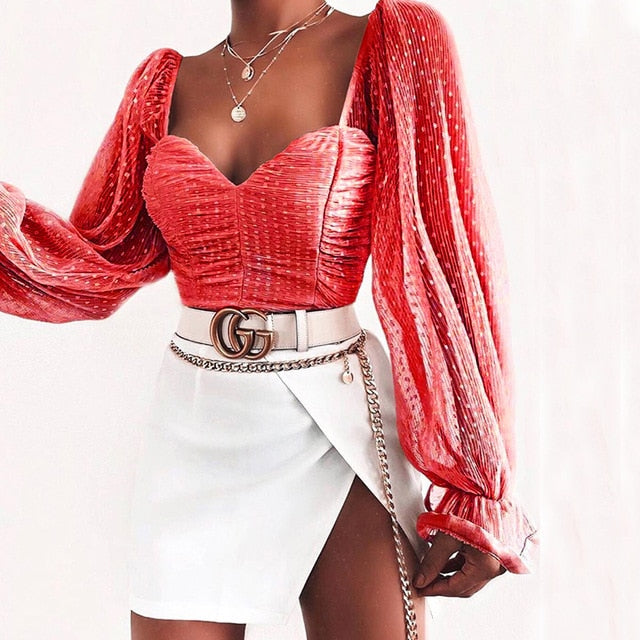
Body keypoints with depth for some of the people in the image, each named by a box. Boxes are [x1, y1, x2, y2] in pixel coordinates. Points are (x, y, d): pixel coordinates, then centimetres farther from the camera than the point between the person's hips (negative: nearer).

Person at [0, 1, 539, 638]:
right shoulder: (167, 80, 9)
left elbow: (451, 263, -7)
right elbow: (102, 262, 10)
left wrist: (477, 490, -9)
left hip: (336, 425, -3)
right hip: (193, 432, 3)